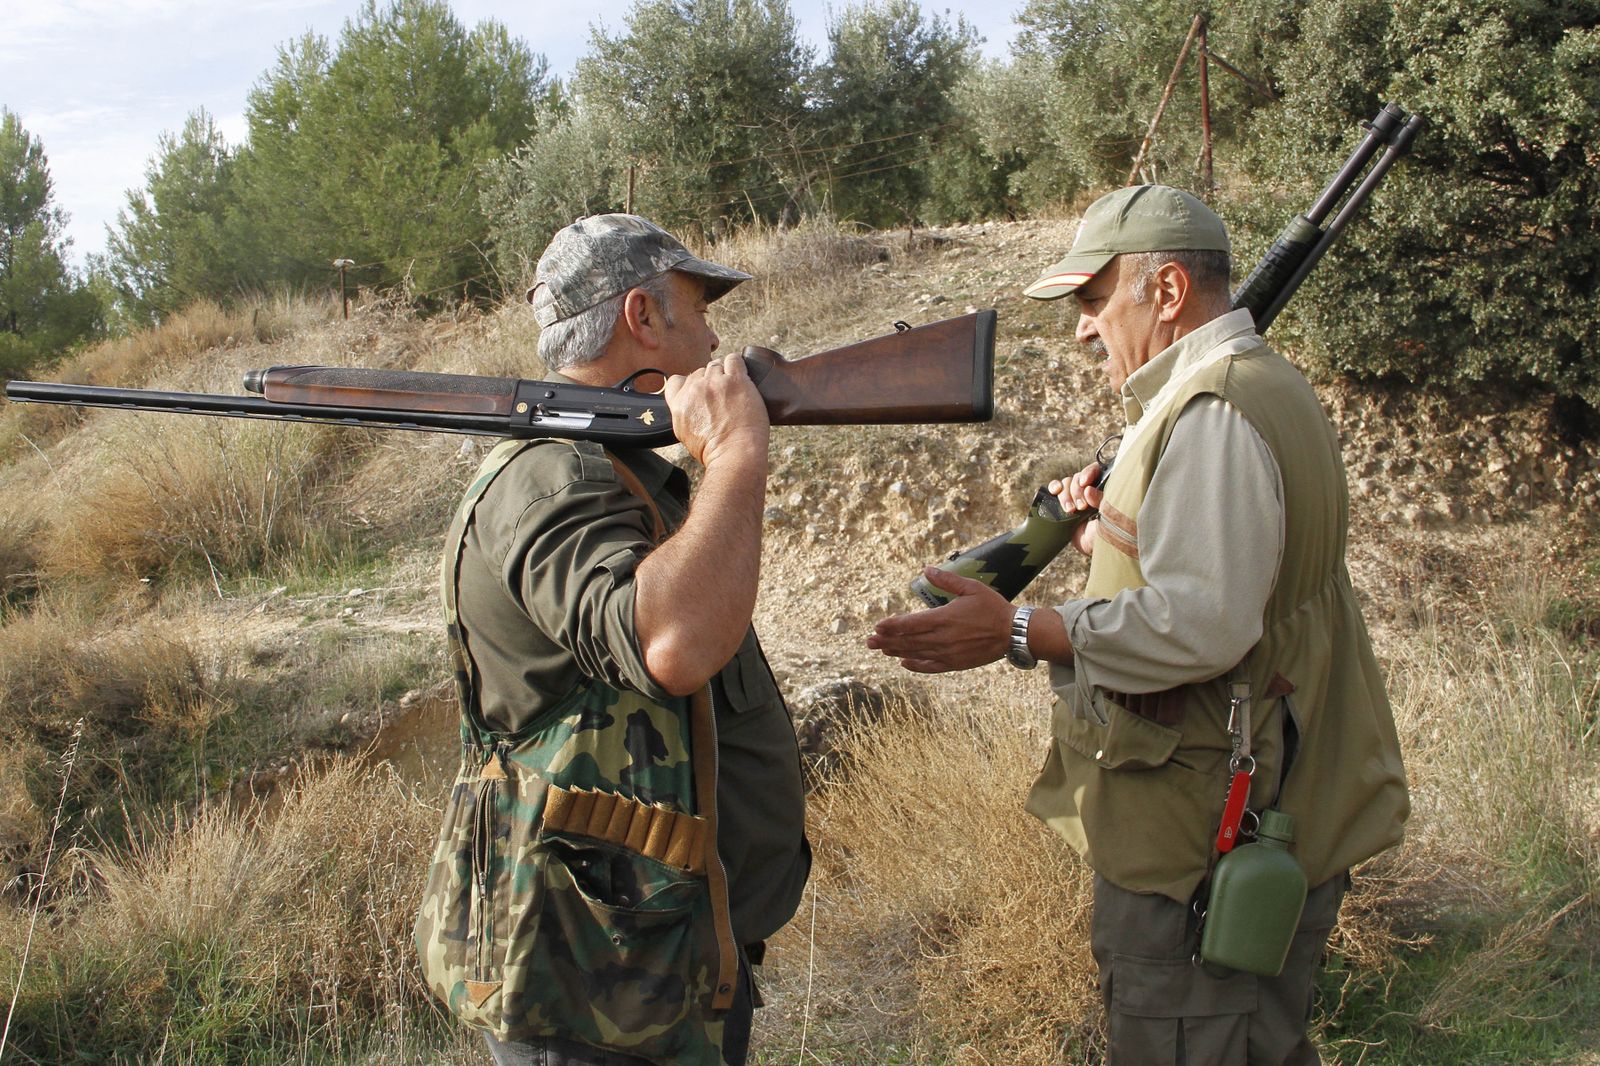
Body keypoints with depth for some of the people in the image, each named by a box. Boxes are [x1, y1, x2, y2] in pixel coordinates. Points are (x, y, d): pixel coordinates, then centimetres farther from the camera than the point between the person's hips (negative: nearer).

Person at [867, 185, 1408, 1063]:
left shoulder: (1210, 414, -19)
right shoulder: (1265, 385, 15)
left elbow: (1202, 624, -27)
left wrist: (1018, 634, -24)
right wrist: (1108, 541, 12)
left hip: (1200, 850, -11)